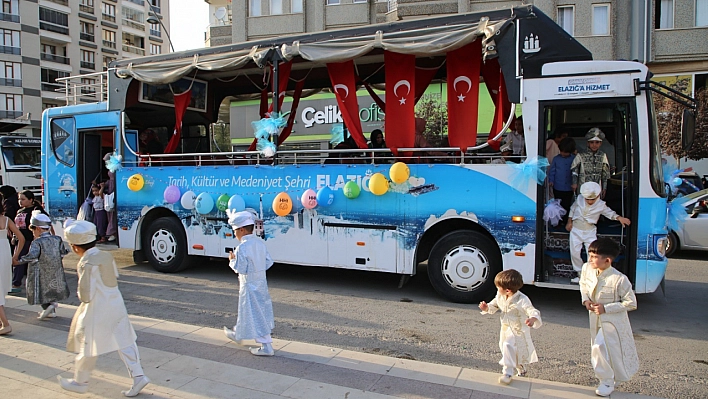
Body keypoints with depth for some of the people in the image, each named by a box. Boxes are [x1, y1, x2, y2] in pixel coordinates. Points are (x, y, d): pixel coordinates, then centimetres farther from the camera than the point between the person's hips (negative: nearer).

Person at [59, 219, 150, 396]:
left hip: (97, 311, -7)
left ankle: (80, 382, 30)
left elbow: (86, 296, -20)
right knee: (124, 342, 10)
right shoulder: (107, 256, 2)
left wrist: (79, 293, 0)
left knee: (87, 346, 12)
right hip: (116, 304, 7)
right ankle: (138, 376, 9)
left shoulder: (86, 264, -21)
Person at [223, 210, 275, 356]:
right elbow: (269, 262, 6)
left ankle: (266, 346, 0)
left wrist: (232, 260, -4)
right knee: (246, 310, 23)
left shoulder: (242, 247, -21)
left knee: (256, 315, -2)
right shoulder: (260, 242, 3)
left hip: (249, 285, -8)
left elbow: (240, 269, -20)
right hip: (261, 282, 8)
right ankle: (238, 334, 42)